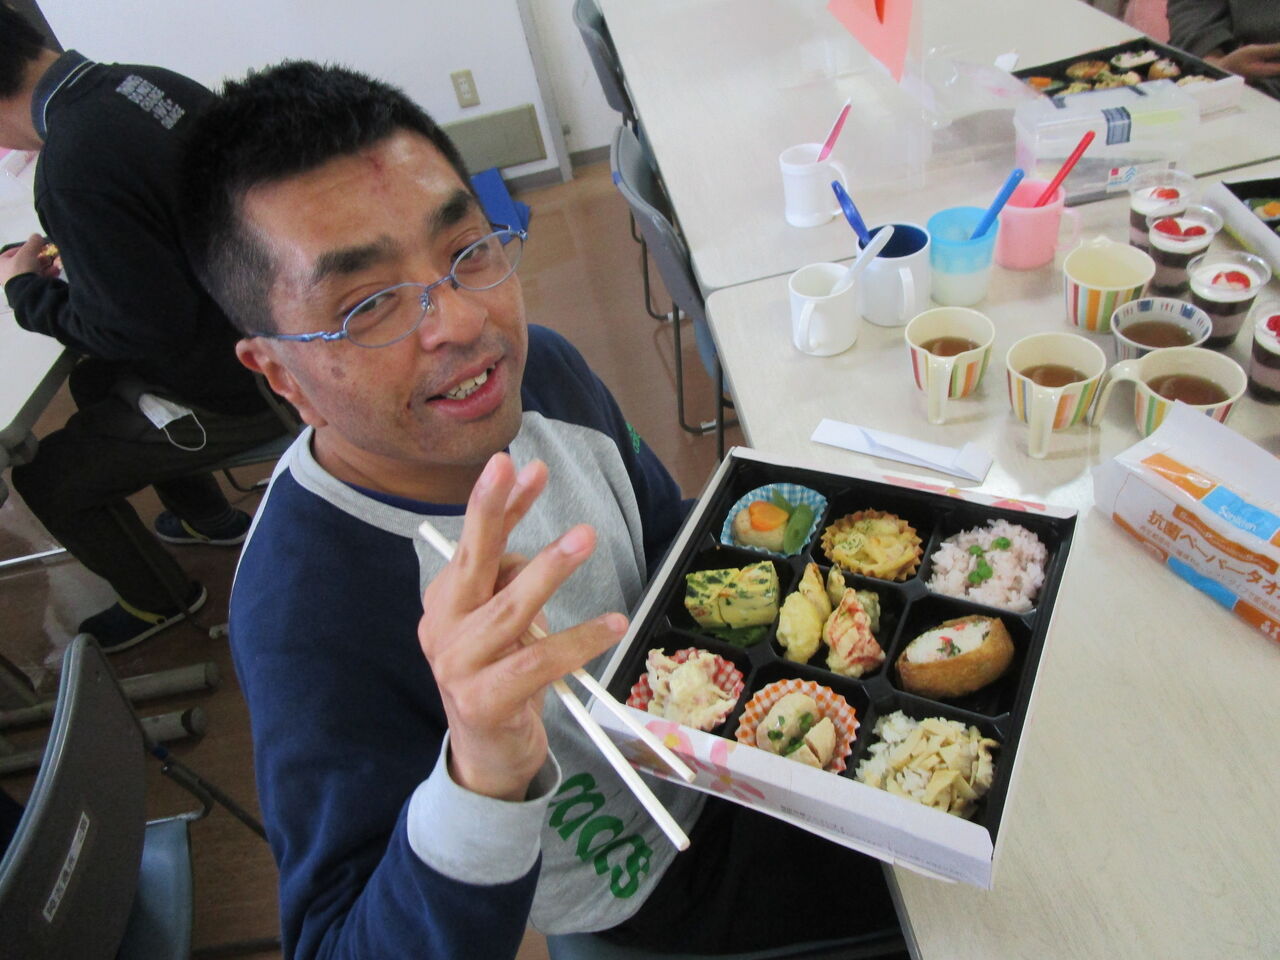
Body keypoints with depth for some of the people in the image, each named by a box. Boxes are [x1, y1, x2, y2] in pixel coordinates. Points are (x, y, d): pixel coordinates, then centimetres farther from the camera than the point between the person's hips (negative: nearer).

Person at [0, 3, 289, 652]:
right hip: (277, 335, 9)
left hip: (233, 392, -9)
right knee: (93, 385, 32)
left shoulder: (73, 171, -29)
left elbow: (146, 329, -25)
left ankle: (160, 600, 33)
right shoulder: (146, 82, -3)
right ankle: (209, 518, 48)